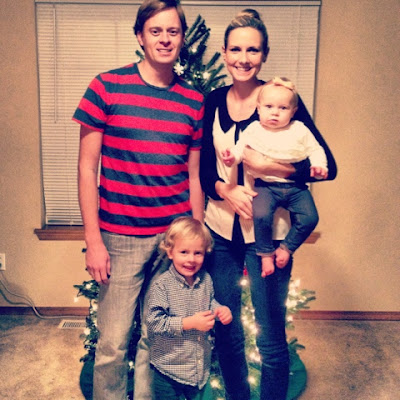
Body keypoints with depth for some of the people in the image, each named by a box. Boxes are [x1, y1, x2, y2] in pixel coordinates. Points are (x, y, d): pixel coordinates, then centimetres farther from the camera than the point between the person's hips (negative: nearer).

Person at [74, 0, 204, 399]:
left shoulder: (194, 100, 6)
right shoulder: (106, 86, -3)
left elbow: (194, 177, 10)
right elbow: (87, 168, -3)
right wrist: (93, 240, -7)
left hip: (175, 236, 3)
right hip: (120, 238, -2)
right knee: (112, 343, 6)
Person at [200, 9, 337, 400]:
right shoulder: (213, 102, 3)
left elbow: (327, 167, -11)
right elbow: (203, 167, 7)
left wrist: (266, 165, -21)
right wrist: (226, 190, -13)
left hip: (268, 233, -4)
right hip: (220, 230, 4)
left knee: (270, 336, 6)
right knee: (225, 329, 17)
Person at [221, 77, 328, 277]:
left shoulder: (300, 130, 4)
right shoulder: (253, 130, 4)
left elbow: (315, 149, 9)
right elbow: (241, 147, 3)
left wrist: (319, 165, -10)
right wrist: (232, 157, -19)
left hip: (295, 186, 2)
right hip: (265, 185, -2)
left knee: (309, 218, -14)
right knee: (261, 215, -27)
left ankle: (286, 247, 8)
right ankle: (266, 253, -4)